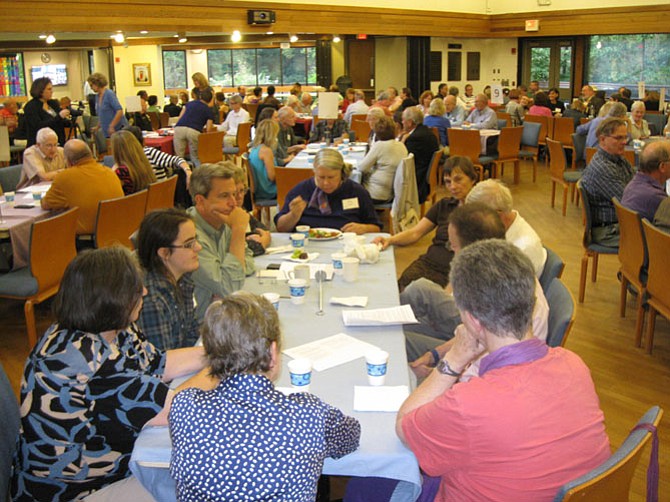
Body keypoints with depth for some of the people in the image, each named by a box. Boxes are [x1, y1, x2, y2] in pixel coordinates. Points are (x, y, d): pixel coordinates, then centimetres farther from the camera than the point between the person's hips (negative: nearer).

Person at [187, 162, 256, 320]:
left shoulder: (221, 223, 4)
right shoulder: (191, 235, -23)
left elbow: (248, 264, 14)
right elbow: (232, 289, -24)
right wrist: (239, 230, -23)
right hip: (201, 323, -8)